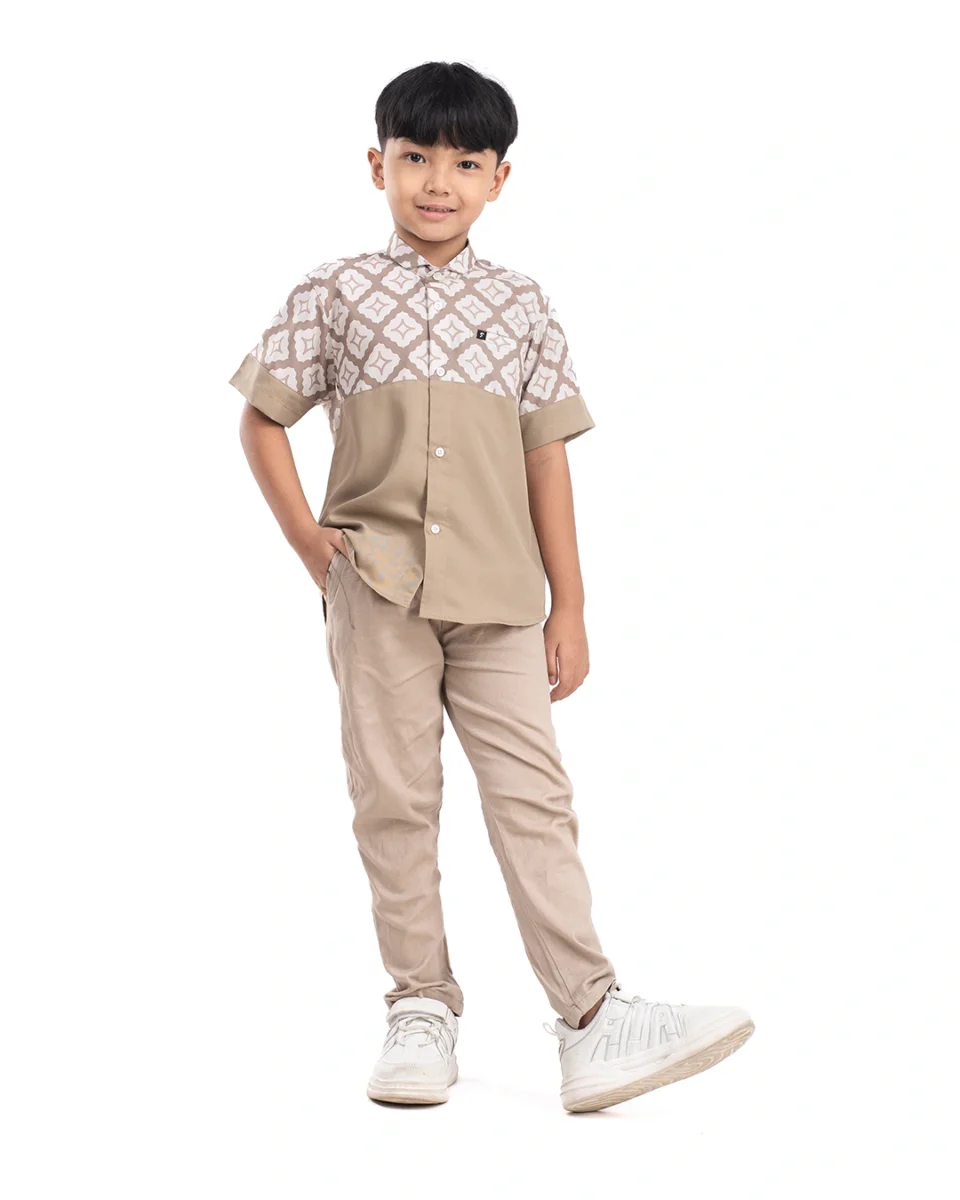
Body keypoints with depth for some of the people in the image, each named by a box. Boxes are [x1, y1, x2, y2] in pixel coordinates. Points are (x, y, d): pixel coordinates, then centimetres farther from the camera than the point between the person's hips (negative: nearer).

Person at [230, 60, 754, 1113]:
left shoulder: (520, 306, 10)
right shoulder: (337, 295, 5)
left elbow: (546, 460, 9)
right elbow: (262, 420, 11)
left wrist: (569, 608, 6)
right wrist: (309, 544, 0)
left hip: (496, 595, 1)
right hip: (378, 589, -1)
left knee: (533, 795, -4)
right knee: (394, 798, 3)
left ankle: (592, 1022, -7)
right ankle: (421, 1009, 12)